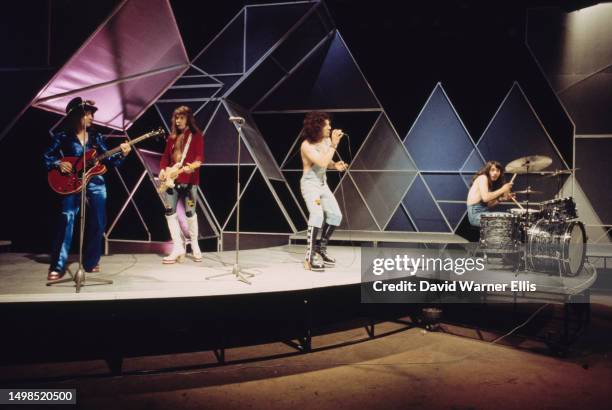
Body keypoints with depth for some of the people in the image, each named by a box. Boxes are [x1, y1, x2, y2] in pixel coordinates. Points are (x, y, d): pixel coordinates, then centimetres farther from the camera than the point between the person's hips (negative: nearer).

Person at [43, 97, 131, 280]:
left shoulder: (96, 137, 10)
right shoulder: (62, 137, 1)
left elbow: (108, 160, 7)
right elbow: (46, 157, 3)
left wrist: (121, 154, -9)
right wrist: (59, 164, -14)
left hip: (95, 183, 4)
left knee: (97, 223, 5)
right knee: (66, 221, -14)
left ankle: (91, 262, 20)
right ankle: (58, 266, -11)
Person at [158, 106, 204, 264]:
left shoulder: (196, 136, 2)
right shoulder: (172, 137, 17)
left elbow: (200, 157, -8)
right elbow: (166, 156, 17)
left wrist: (193, 166, -28)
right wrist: (163, 170, -1)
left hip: (189, 179, -5)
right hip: (171, 179, 5)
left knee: (190, 212, -1)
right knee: (170, 212, -3)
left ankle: (195, 246, 16)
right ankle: (178, 248, 0)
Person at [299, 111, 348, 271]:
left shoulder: (327, 140, 1)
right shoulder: (307, 145, -20)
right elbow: (322, 163, -32)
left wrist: (335, 165, -5)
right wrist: (334, 145, -30)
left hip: (323, 184, 8)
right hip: (310, 184, -8)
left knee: (335, 215, 6)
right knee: (317, 214, -25)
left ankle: (321, 248, 23)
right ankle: (310, 257, -20)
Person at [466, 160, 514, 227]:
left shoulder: (491, 183, 18)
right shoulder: (482, 178, -7)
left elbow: (488, 204, 12)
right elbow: (485, 198, -22)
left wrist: (501, 199, 1)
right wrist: (502, 190, -16)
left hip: (484, 213, 9)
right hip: (475, 214, -9)